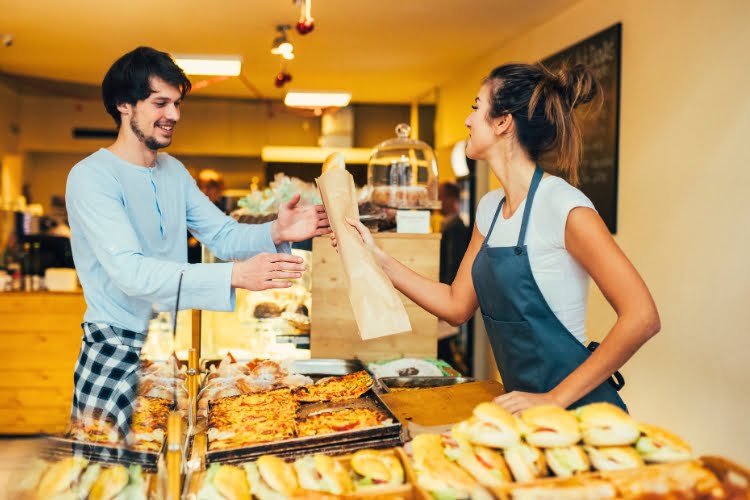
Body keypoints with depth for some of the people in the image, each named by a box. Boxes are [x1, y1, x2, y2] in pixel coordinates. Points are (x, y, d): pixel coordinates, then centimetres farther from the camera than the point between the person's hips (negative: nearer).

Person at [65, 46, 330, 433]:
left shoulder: (173, 171, 9)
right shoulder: (91, 177, -15)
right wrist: (236, 275, -36)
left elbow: (223, 235, 5)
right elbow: (130, 271, -27)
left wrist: (275, 233, -18)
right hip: (118, 351, -6)